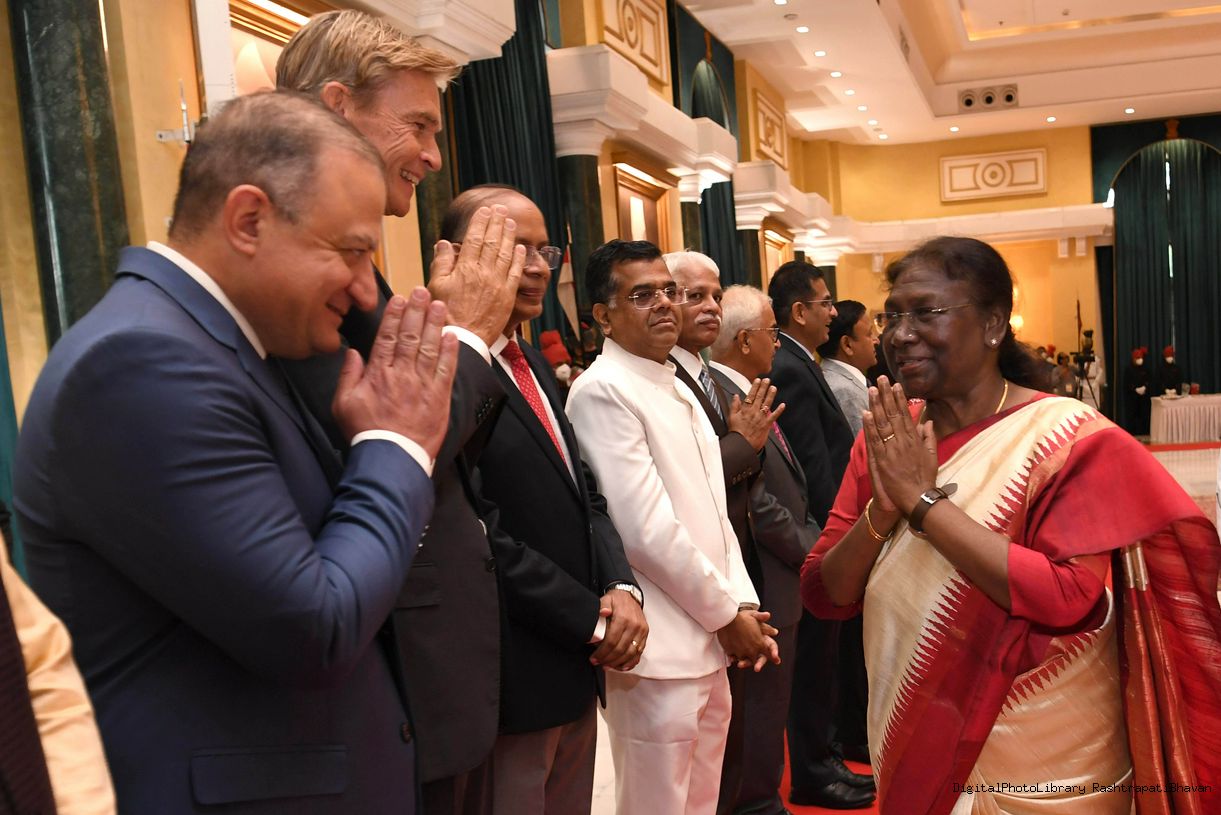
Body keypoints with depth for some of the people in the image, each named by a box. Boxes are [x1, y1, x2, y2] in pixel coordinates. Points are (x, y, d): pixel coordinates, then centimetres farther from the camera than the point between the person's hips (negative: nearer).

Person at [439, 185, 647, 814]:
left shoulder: (533, 363, 13)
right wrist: (595, 621, -13)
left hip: (576, 669, 9)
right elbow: (483, 537, -23)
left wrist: (621, 590, -5)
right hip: (510, 683, -9)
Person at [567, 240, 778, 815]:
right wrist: (728, 613, -10)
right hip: (660, 654, -8)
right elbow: (646, 531, -19)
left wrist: (744, 605, 2)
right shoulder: (602, 390, -14)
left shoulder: (678, 390, 14)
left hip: (710, 644, 8)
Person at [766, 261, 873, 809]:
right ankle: (812, 775, 16)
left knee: (821, 658, 18)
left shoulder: (795, 364, 12)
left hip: (822, 537, 10)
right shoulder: (790, 371, -19)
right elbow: (816, 471, -22)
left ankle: (822, 760, 31)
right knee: (816, 659, 3)